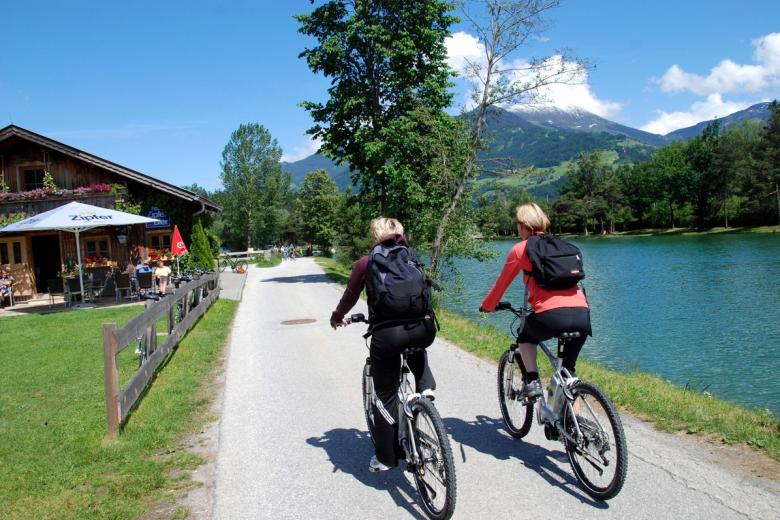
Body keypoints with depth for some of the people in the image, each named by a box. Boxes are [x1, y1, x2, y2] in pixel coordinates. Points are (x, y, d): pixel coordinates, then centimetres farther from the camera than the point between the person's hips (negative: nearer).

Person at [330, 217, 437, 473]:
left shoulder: (366, 264, 8)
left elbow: (349, 297, 18)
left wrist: (336, 318, 39)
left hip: (387, 334, -3)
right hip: (424, 329, 3)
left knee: (386, 397, 13)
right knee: (415, 347, 41)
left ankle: (385, 458, 23)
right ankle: (425, 387, 19)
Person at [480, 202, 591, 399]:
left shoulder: (520, 249, 10)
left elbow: (502, 283, 19)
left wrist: (486, 306, 37)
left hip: (550, 316, -4)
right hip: (582, 315, 5)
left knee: (525, 338, 27)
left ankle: (532, 381, 11)